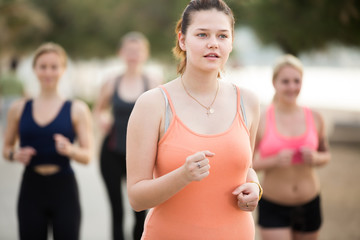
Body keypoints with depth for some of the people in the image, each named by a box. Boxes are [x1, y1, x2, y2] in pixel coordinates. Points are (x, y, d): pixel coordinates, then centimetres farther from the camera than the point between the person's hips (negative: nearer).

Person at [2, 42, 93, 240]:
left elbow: (87, 156, -1)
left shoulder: (77, 110, 1)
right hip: (31, 188, 2)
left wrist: (70, 150, -22)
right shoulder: (19, 109, 7)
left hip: (64, 189, -2)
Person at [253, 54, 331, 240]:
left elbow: (326, 154, 14)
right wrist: (275, 161, -23)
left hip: (309, 205, 4)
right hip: (273, 208, -3)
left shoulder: (314, 118, 1)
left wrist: (315, 158, -9)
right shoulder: (261, 120, -9)